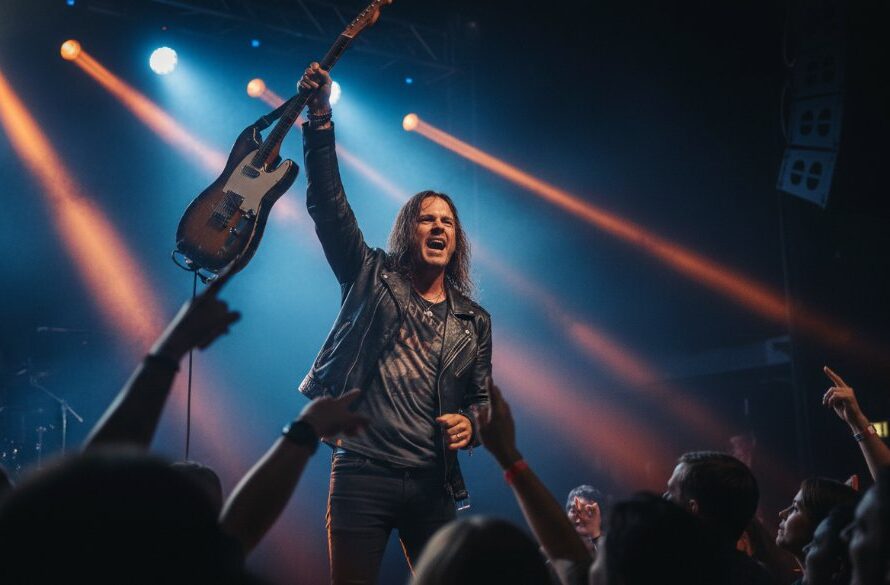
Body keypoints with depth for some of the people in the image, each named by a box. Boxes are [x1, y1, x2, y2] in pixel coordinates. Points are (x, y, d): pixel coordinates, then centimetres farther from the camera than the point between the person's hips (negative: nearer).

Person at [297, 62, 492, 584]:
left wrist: (469, 424, -5)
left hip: (433, 483, 3)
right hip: (362, 475, -3)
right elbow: (329, 205, -2)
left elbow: (480, 399, 20)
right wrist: (321, 119, -11)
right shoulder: (373, 278, 7)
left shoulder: (474, 321, 14)